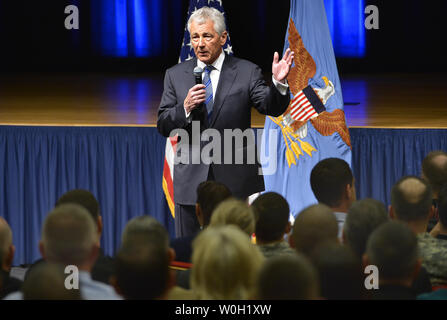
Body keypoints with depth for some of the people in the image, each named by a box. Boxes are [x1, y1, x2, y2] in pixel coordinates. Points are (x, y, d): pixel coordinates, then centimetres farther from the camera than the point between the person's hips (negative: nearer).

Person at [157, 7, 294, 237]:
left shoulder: (247, 72, 3)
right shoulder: (175, 75, 8)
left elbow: (272, 107, -8)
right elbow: (163, 127, 5)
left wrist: (279, 84, -28)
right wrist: (185, 108, -14)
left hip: (235, 183, -2)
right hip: (191, 180, 2)